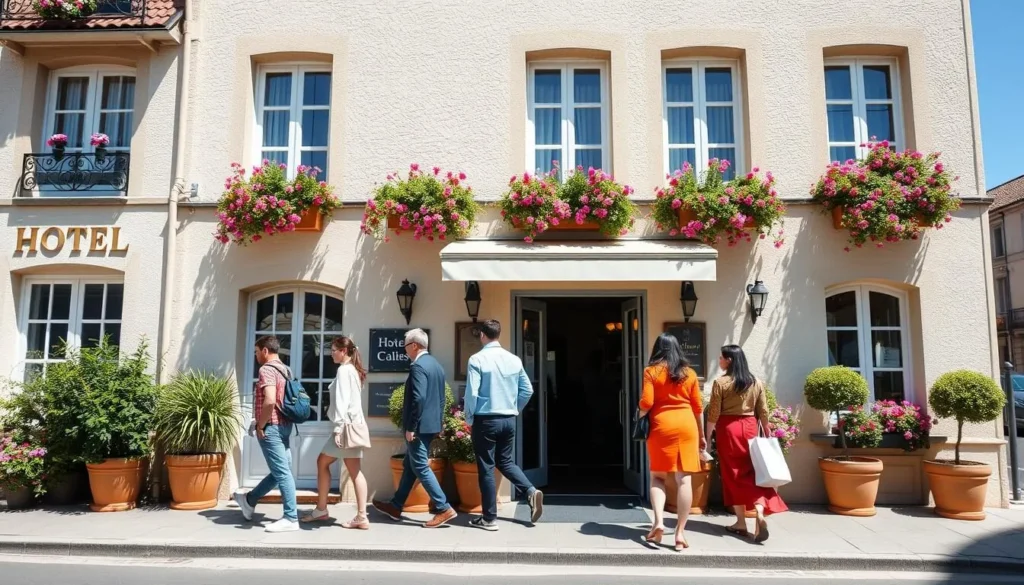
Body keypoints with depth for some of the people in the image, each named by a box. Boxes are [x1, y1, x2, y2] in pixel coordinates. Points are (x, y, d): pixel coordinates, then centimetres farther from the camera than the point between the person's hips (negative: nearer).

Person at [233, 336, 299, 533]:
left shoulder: (267, 369, -14)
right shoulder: (284, 370, 14)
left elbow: (270, 401, -27)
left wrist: (260, 426, -15)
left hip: (271, 427, -10)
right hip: (284, 425, 10)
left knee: (281, 472, -6)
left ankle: (291, 518, -2)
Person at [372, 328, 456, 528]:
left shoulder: (418, 366, -17)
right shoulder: (436, 365, 13)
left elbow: (418, 399, -25)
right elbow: (441, 398, 17)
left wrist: (410, 427, -20)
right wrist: (437, 422, 22)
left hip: (419, 427, -10)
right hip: (431, 425, 10)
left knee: (420, 467, -3)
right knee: (410, 466, 17)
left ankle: (444, 509, -3)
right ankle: (395, 507, 27)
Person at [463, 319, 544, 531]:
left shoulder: (477, 359, -12)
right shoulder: (514, 359, 4)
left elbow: (471, 393, -15)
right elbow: (528, 390, 7)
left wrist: (469, 419, -1)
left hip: (486, 420, -5)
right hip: (508, 420, 5)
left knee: (486, 468, 4)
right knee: (505, 461, 21)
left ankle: (489, 519, 10)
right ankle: (531, 491, 1)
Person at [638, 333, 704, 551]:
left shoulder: (651, 371, 0)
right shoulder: (689, 372, 9)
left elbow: (646, 403, -8)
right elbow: (698, 407, 10)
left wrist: (640, 417, 13)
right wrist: (701, 435, 19)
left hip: (662, 425, -2)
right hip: (687, 425, 2)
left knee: (658, 476, 11)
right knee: (684, 479, 2)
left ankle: (658, 522, -5)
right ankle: (680, 533, 3)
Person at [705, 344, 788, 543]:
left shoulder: (721, 383, -8)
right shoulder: (756, 382, 6)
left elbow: (713, 414, -9)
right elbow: (763, 412, 7)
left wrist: (708, 437, -1)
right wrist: (768, 434, 15)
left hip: (728, 429, -3)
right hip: (749, 428, 4)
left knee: (733, 474, 5)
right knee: (752, 472, 7)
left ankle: (741, 522, 11)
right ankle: (760, 514, -13)